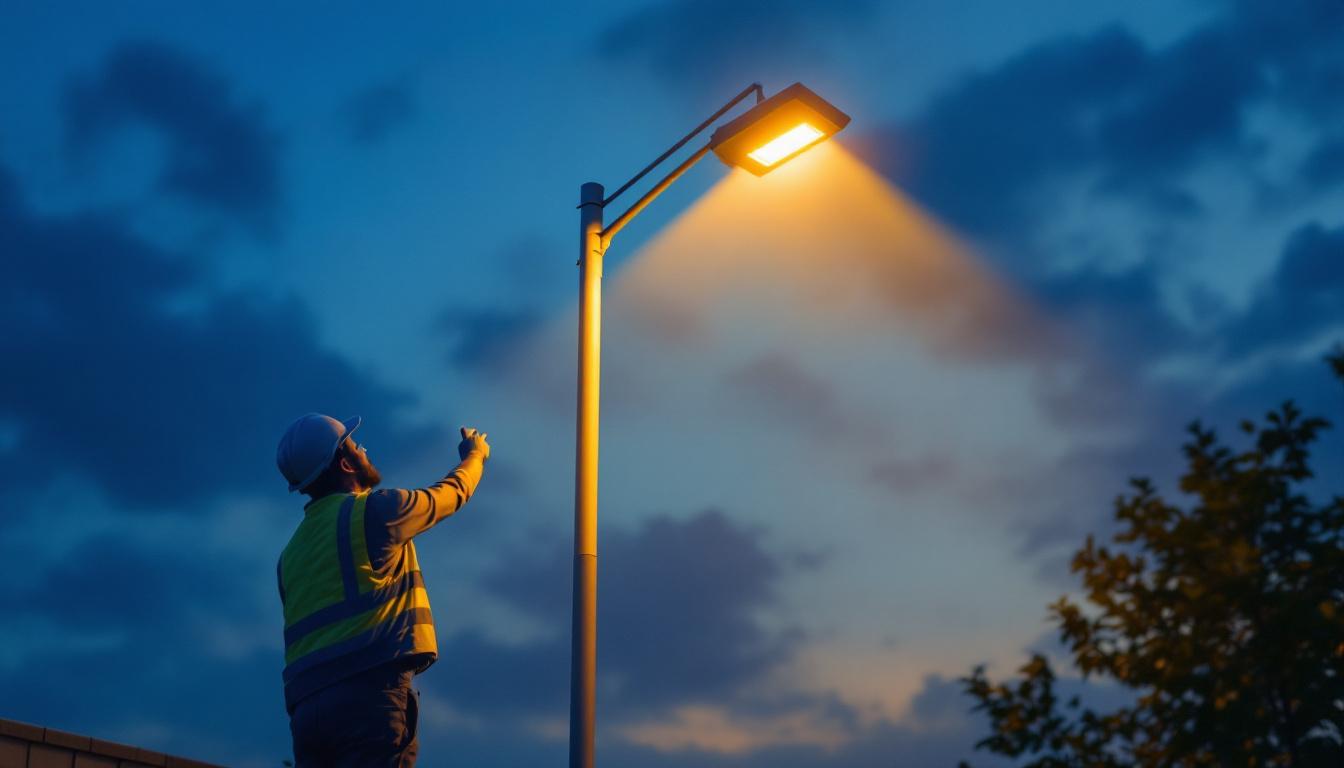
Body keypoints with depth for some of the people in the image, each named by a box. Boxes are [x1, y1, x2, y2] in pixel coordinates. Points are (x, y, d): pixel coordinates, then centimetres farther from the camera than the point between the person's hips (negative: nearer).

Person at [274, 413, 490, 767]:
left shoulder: (292, 553, 22)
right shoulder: (374, 510, 3)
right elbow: (452, 493, 20)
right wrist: (475, 455, 40)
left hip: (306, 706, 7)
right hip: (368, 695, -7)